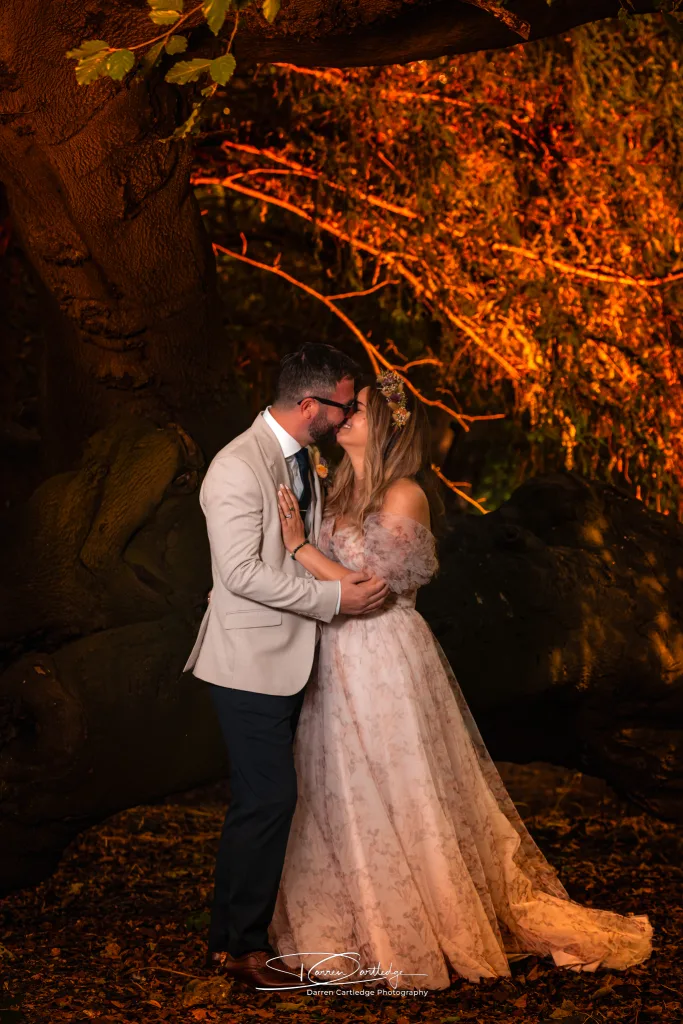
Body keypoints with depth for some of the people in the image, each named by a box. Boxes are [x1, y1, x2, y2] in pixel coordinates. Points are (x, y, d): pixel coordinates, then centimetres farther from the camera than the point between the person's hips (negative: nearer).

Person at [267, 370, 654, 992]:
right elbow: (335, 575, 10)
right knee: (343, 797, 15)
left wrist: (299, 546, -19)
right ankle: (358, 928, 29)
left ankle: (412, 939, 19)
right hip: (341, 661, 8)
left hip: (386, 663, -8)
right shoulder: (342, 491, 9)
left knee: (393, 800, 3)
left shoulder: (404, 496, -15)